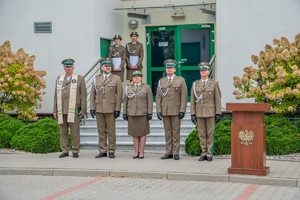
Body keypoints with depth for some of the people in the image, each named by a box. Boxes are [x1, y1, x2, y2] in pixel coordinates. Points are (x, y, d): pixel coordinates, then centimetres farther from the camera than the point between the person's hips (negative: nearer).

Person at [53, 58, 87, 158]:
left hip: (74, 110, -4)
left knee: (75, 132, -3)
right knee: (63, 132, 5)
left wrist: (83, 109, -7)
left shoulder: (79, 79, 4)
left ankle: (75, 151, 5)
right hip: (61, 111, 4)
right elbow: (56, 96, 15)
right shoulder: (59, 79, 15)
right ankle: (65, 151, 12)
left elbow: (83, 95, 0)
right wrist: (55, 110, 10)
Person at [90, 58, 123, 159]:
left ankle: (111, 151, 7)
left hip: (110, 109, -3)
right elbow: (92, 94, 11)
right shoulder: (96, 79, 12)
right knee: (101, 131, 6)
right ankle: (102, 151, 12)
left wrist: (117, 109, -7)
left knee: (111, 131, 0)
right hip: (99, 109, 3)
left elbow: (119, 95, -1)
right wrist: (92, 108, 2)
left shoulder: (116, 79, 3)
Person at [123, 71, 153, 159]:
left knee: (142, 133, 1)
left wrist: (150, 113, -9)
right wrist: (124, 113, 2)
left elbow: (150, 101, -2)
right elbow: (125, 101, 8)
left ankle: (142, 152, 7)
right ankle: (136, 152, 12)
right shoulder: (128, 88, 6)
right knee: (134, 133, 6)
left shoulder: (146, 87, 0)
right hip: (132, 114, 2)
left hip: (142, 114, -2)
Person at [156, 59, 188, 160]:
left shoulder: (181, 80, 3)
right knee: (167, 132, 5)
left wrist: (182, 110, -10)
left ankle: (176, 153, 2)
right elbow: (158, 97, 9)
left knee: (176, 132, -1)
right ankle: (169, 152, 9)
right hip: (165, 111, 3)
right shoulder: (161, 81, 11)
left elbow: (184, 96, -2)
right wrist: (158, 110, 0)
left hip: (176, 110, -3)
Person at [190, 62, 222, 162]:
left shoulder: (214, 83, 1)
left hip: (210, 113, -2)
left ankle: (209, 154, 5)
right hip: (199, 113, 2)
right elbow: (193, 100, 7)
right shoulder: (195, 84, 7)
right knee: (201, 134, 5)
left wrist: (218, 113, -6)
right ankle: (203, 153, 10)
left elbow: (218, 99, 0)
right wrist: (192, 114, 1)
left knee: (210, 134, 1)